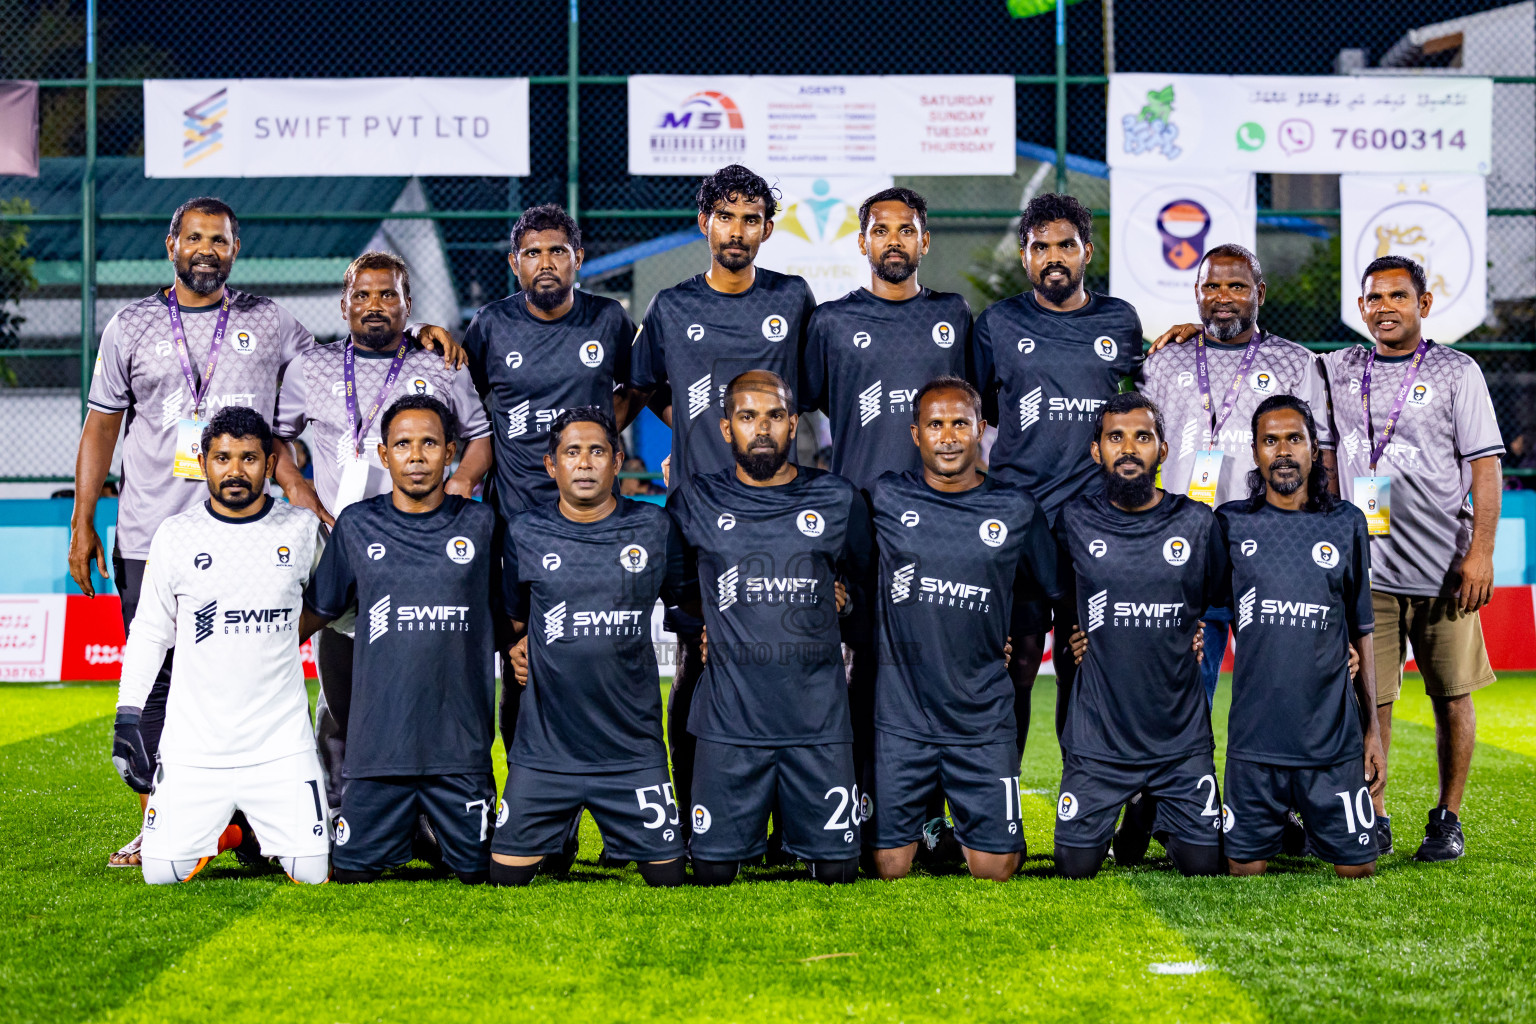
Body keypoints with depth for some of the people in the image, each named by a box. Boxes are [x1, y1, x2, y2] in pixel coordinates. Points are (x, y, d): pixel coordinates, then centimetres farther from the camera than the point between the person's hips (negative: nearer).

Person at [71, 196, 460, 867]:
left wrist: (416, 336, 3)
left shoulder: (268, 322, 8)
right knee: (155, 684, 2)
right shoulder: (132, 326, 8)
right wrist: (82, 523, 7)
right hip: (149, 540, 0)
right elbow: (101, 427, 11)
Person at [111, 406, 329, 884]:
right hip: (194, 746, 0)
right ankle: (218, 829, 25)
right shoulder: (176, 535, 1)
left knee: (312, 871, -9)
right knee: (162, 870, -8)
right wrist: (127, 717, 3)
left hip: (282, 745, 0)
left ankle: (265, 826, 24)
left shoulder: (301, 529, 2)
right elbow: (149, 633, 7)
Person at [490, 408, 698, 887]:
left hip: (633, 752, 0)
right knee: (506, 876, -1)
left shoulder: (654, 527, 3)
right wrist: (516, 647, 6)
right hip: (543, 752, 0)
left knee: (669, 878, 0)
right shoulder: (524, 533, 4)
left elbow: (692, 596, 17)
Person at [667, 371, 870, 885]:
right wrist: (697, 631, 11)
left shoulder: (837, 500, 6)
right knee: (713, 871, 0)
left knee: (837, 870, 2)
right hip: (730, 722, -1)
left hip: (820, 723, 1)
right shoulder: (695, 504, 3)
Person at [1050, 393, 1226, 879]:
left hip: (1181, 735, 0)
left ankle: (1154, 813, 30)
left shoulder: (1198, 523, 0)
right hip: (1097, 740, 0)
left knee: (1203, 866, -2)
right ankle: (1135, 817, 29)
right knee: (1075, 867, -3)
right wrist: (1072, 635, 3)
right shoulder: (1073, 522, -1)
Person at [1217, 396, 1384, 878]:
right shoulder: (1231, 525, 3)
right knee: (1246, 868, 2)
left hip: (1334, 739, 1)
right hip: (1254, 740, 0)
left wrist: (1372, 729, 9)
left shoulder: (1346, 524, 6)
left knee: (1357, 867, 3)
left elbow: (1361, 632, 11)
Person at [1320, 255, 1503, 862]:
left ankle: (1448, 819, 17)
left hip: (1442, 568, -2)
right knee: (1369, 700, -1)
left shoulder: (1456, 372, 3)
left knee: (1452, 697, 4)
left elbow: (1485, 467, -1)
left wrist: (1480, 550, -9)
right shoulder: (1339, 371, 10)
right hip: (1367, 568, 2)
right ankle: (1374, 822, 10)